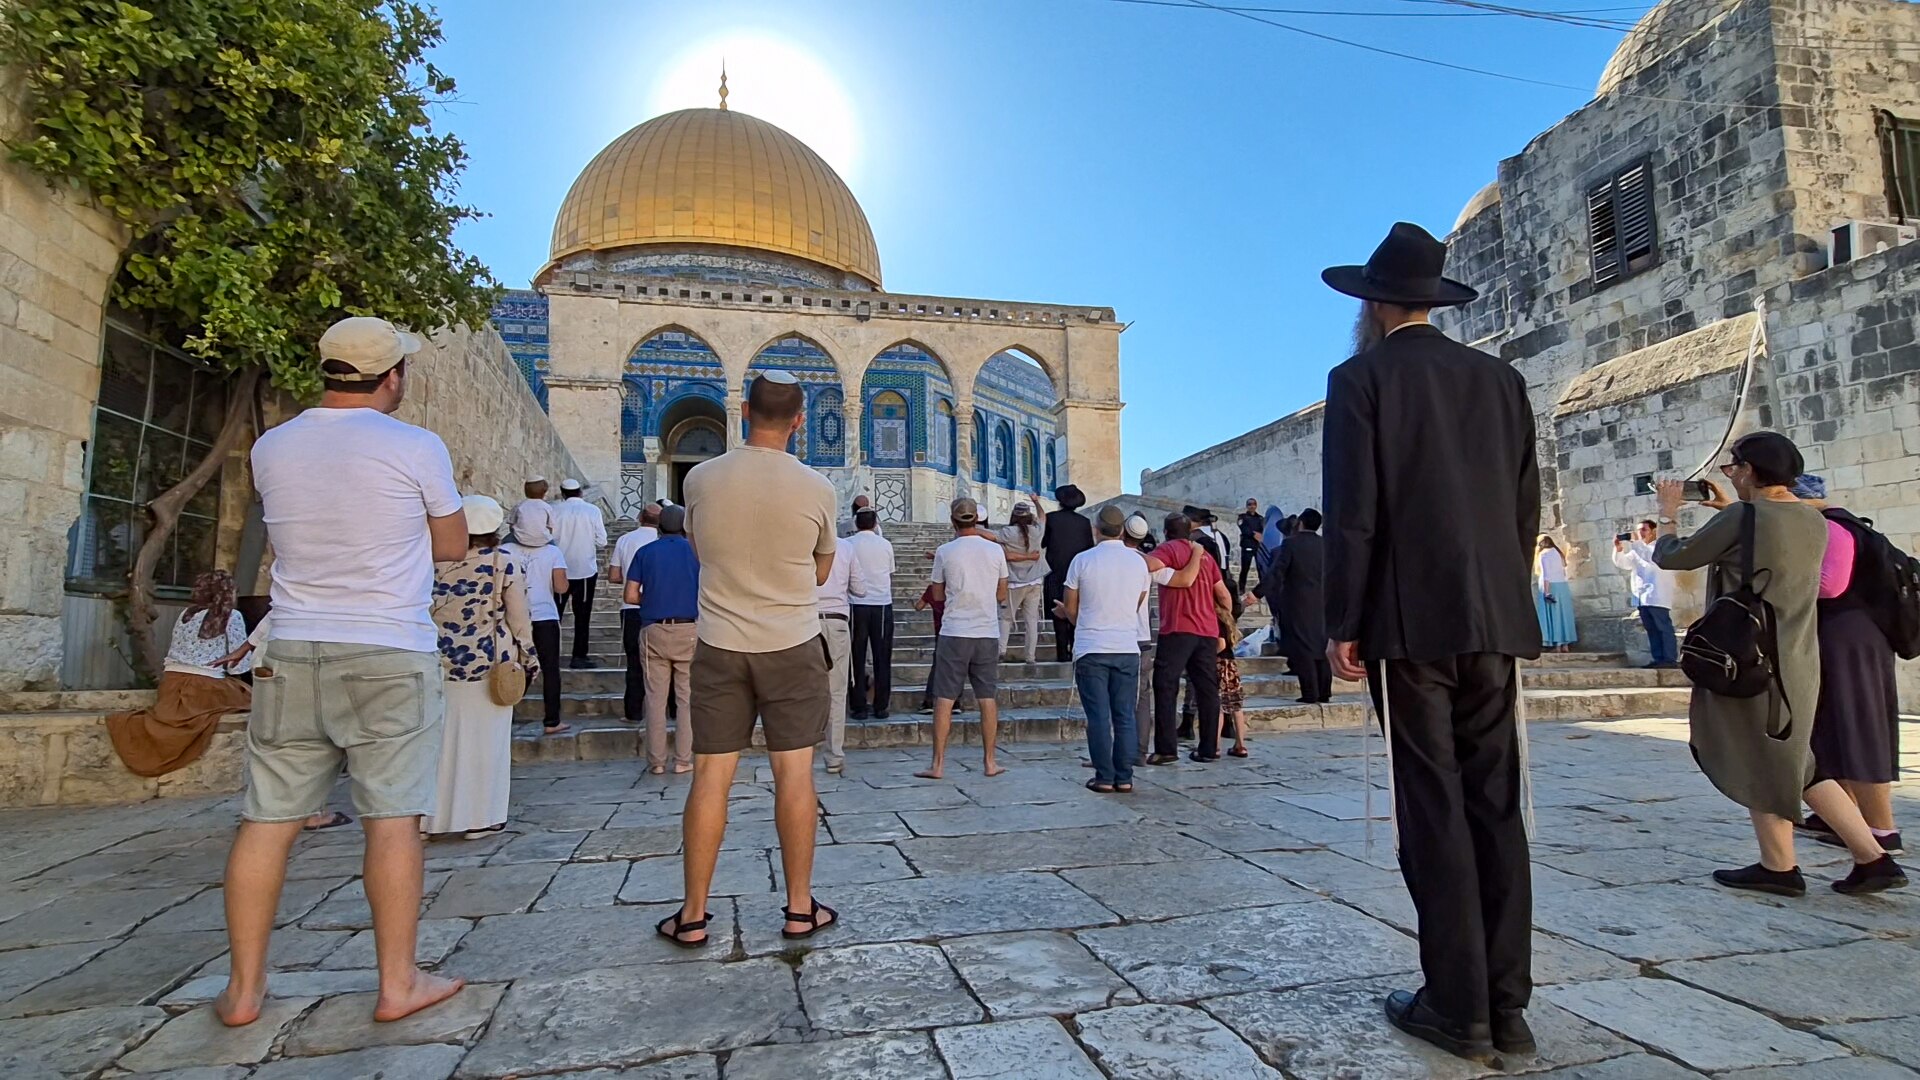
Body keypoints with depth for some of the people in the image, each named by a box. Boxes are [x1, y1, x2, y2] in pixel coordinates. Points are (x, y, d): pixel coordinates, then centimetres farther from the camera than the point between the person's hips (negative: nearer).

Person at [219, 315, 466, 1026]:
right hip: (392, 656, -4)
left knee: (268, 819, 11)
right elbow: (452, 545, 2)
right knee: (392, 820, 1)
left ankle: (243, 988, 20)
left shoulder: (271, 448, 6)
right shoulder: (416, 448, -8)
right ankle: (397, 984, 10)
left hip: (293, 653, 5)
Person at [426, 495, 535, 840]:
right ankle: (479, 818, 11)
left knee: (442, 738, 12)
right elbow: (518, 619, -6)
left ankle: (434, 816, 19)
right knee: (485, 740, 6)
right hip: (489, 663, -2)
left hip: (443, 663, 3)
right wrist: (527, 658, 5)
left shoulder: (436, 563, -2)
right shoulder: (505, 565, -8)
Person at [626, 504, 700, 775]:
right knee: (688, 697, 5)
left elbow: (631, 595, 0)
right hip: (689, 629, -1)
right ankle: (683, 759, 7)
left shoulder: (645, 552, 6)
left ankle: (656, 761, 10)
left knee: (655, 697, 7)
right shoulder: (695, 551, 2)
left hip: (653, 630, 2)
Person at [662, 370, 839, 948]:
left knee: (710, 777, 5)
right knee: (795, 775, 5)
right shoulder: (815, 488, -7)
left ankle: (692, 916, 14)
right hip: (793, 646, -1)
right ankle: (800, 907, 15)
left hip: (719, 645, 1)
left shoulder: (700, 479, -3)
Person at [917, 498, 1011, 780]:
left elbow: (937, 595, 5)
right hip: (988, 633, 2)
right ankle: (990, 762, 15)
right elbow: (1002, 595, 10)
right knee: (987, 699, 9)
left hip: (954, 633, -2)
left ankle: (938, 764, 5)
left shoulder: (945, 552, -5)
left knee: (944, 699, 3)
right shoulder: (995, 550, 1)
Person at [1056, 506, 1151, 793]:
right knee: (1125, 717, 8)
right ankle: (1124, 777, 11)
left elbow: (1070, 610, 1)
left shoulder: (1082, 560, -6)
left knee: (1099, 717, 3)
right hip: (1127, 648, 3)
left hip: (1091, 649, -2)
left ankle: (1104, 778, 5)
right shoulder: (1138, 562, 3)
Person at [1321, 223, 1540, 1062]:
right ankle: (1506, 1002, 16)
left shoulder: (1362, 378, -4)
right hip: (1493, 621, 6)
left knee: (1434, 809, 0)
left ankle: (1458, 1009, 8)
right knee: (1495, 805, 9)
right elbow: (1526, 507, 12)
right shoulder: (1501, 379, 12)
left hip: (1411, 621, -5)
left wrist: (1342, 624, -7)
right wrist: (1500, 600, 19)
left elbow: (1352, 513, -10)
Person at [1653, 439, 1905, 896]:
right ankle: (1874, 859, 17)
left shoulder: (1741, 518, -17)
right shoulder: (1814, 521, 7)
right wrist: (1731, 508, 28)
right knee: (1797, 763, 19)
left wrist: (1668, 515, 10)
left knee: (1760, 764, 6)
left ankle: (1779, 868, 17)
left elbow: (1670, 557, -8)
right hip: (1800, 663, 8)